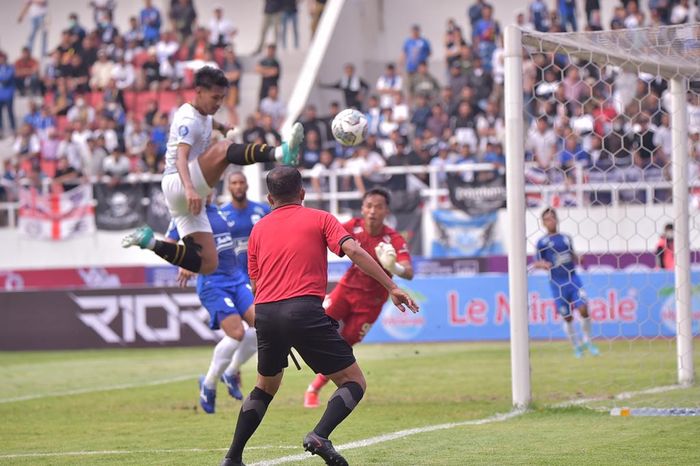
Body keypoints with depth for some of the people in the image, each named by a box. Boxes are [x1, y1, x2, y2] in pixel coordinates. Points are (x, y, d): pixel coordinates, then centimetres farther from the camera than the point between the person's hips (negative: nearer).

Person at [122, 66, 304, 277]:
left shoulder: (202, 115, 19)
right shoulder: (188, 119, -11)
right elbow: (181, 157, -28)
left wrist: (222, 128, 65)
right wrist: (189, 189, -45)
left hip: (188, 196, 11)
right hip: (177, 185, -11)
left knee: (207, 264, -1)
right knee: (223, 149, -34)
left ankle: (149, 241, 6)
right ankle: (279, 153, -59)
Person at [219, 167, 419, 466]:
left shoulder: (259, 229, 21)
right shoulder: (320, 219, 10)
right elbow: (353, 251, -5)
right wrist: (391, 287, -6)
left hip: (265, 314, 5)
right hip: (304, 310, -5)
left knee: (265, 387, 26)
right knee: (354, 381, 1)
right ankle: (320, 436, -23)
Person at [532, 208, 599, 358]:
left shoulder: (566, 238, 10)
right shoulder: (542, 242, 1)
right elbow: (536, 263, 3)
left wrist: (578, 259, -2)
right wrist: (542, 264, -19)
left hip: (573, 279, 2)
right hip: (557, 283, -2)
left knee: (583, 309, -12)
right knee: (567, 317, 3)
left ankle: (587, 341, 7)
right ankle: (576, 346, 20)